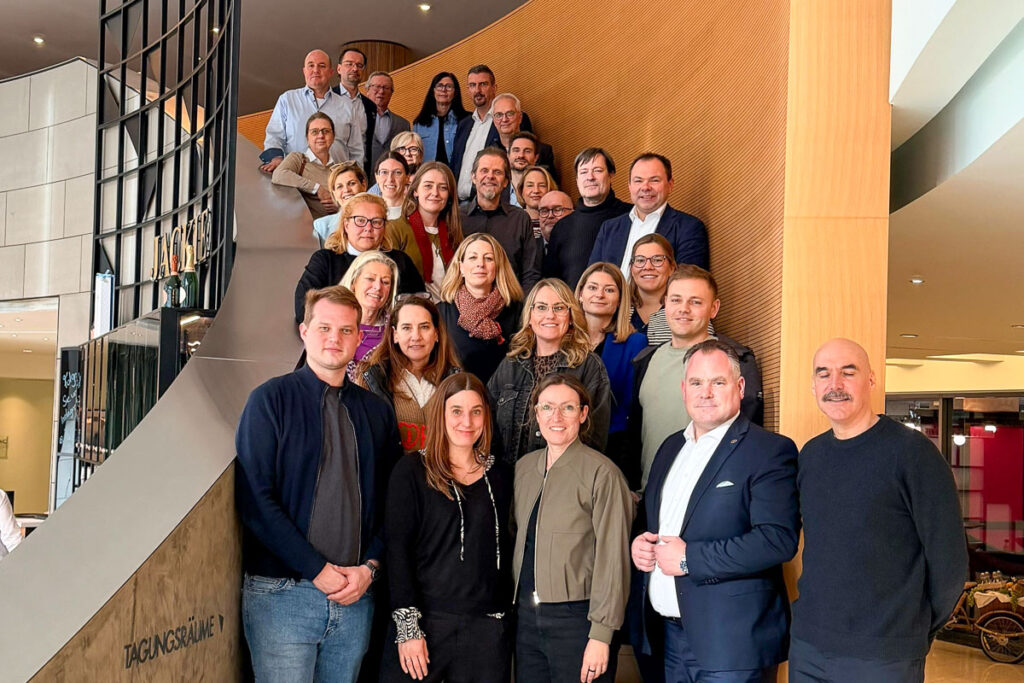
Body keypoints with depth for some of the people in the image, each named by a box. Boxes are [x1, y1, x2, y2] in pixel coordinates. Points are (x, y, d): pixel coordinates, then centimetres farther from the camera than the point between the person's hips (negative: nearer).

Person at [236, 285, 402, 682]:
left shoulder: (377, 412, 10)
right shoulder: (271, 400, -2)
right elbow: (254, 499, -10)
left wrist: (369, 567, -4)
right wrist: (317, 569, -12)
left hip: (355, 596, 4)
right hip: (281, 592, -3)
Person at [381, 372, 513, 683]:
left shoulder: (500, 476, 9)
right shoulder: (411, 471, -2)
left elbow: (506, 551, 13)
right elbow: (397, 550, -6)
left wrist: (505, 619, 6)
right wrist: (408, 628, -11)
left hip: (487, 627, 3)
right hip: (424, 621, -3)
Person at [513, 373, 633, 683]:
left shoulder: (601, 473, -13)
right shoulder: (524, 467, 7)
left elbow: (612, 557, -13)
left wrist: (601, 635, -14)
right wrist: (516, 605, 13)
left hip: (576, 617, -6)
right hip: (526, 615, 6)